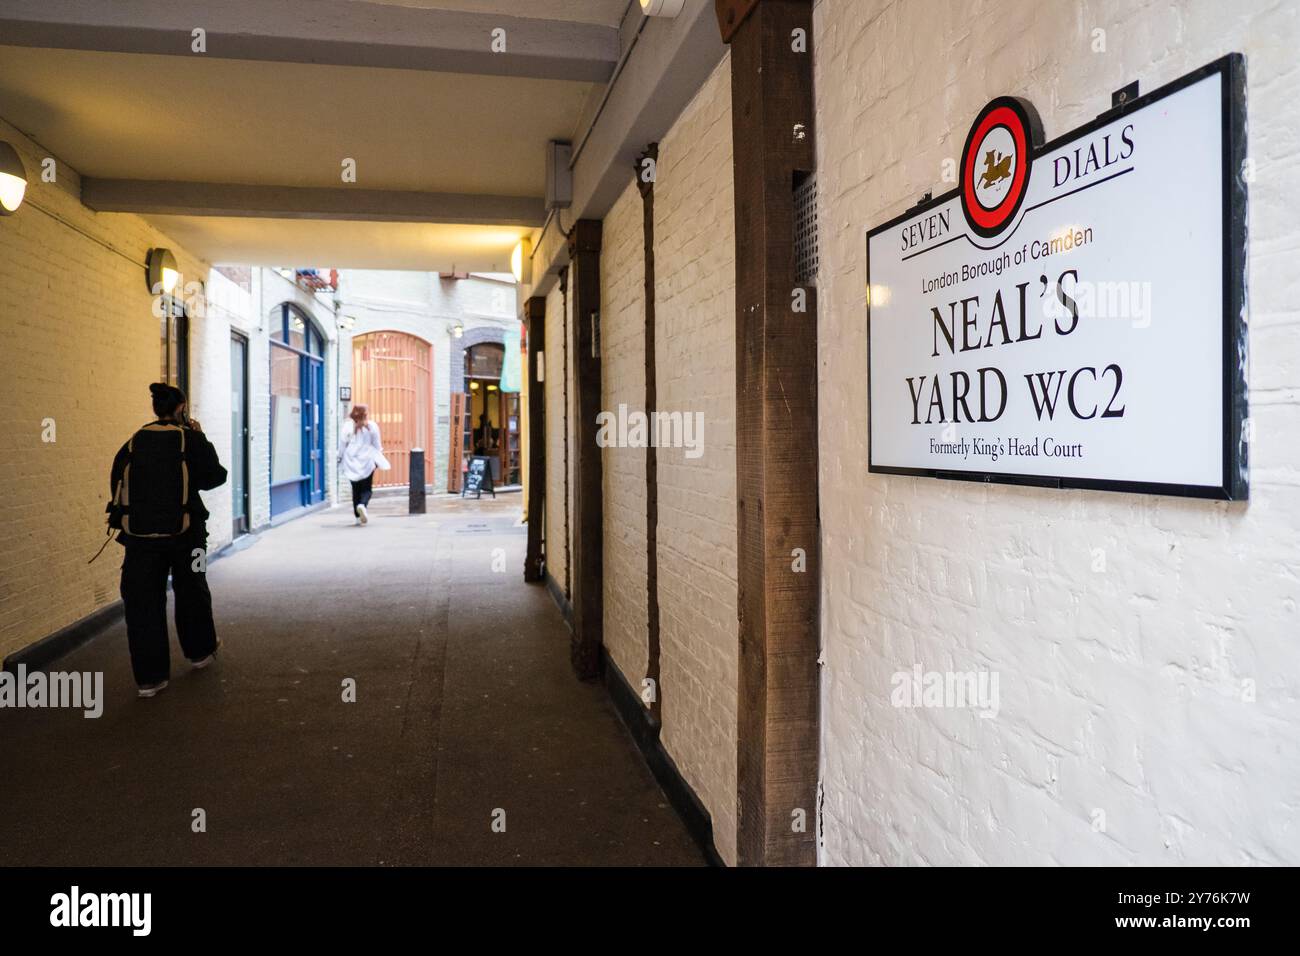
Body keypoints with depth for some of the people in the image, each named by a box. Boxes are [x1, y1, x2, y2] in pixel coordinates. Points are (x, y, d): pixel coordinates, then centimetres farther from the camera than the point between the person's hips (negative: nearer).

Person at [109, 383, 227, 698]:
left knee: (143, 602, 5)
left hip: (139, 533, 2)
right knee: (191, 593, 18)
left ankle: (149, 677, 6)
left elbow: (116, 484, 6)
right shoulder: (191, 439, -4)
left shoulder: (134, 442, 5)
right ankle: (200, 651, 35)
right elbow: (215, 477, 0)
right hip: (183, 530, -2)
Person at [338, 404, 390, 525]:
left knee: (355, 489, 12)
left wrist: (340, 459, 14)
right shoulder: (372, 426, -3)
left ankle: (358, 516, 13)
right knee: (366, 489, 5)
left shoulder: (348, 427, -2)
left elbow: (342, 445, 1)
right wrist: (378, 460, 13)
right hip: (367, 462, -1)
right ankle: (362, 504, -26)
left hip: (351, 463, 2)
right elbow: (377, 445, 2)